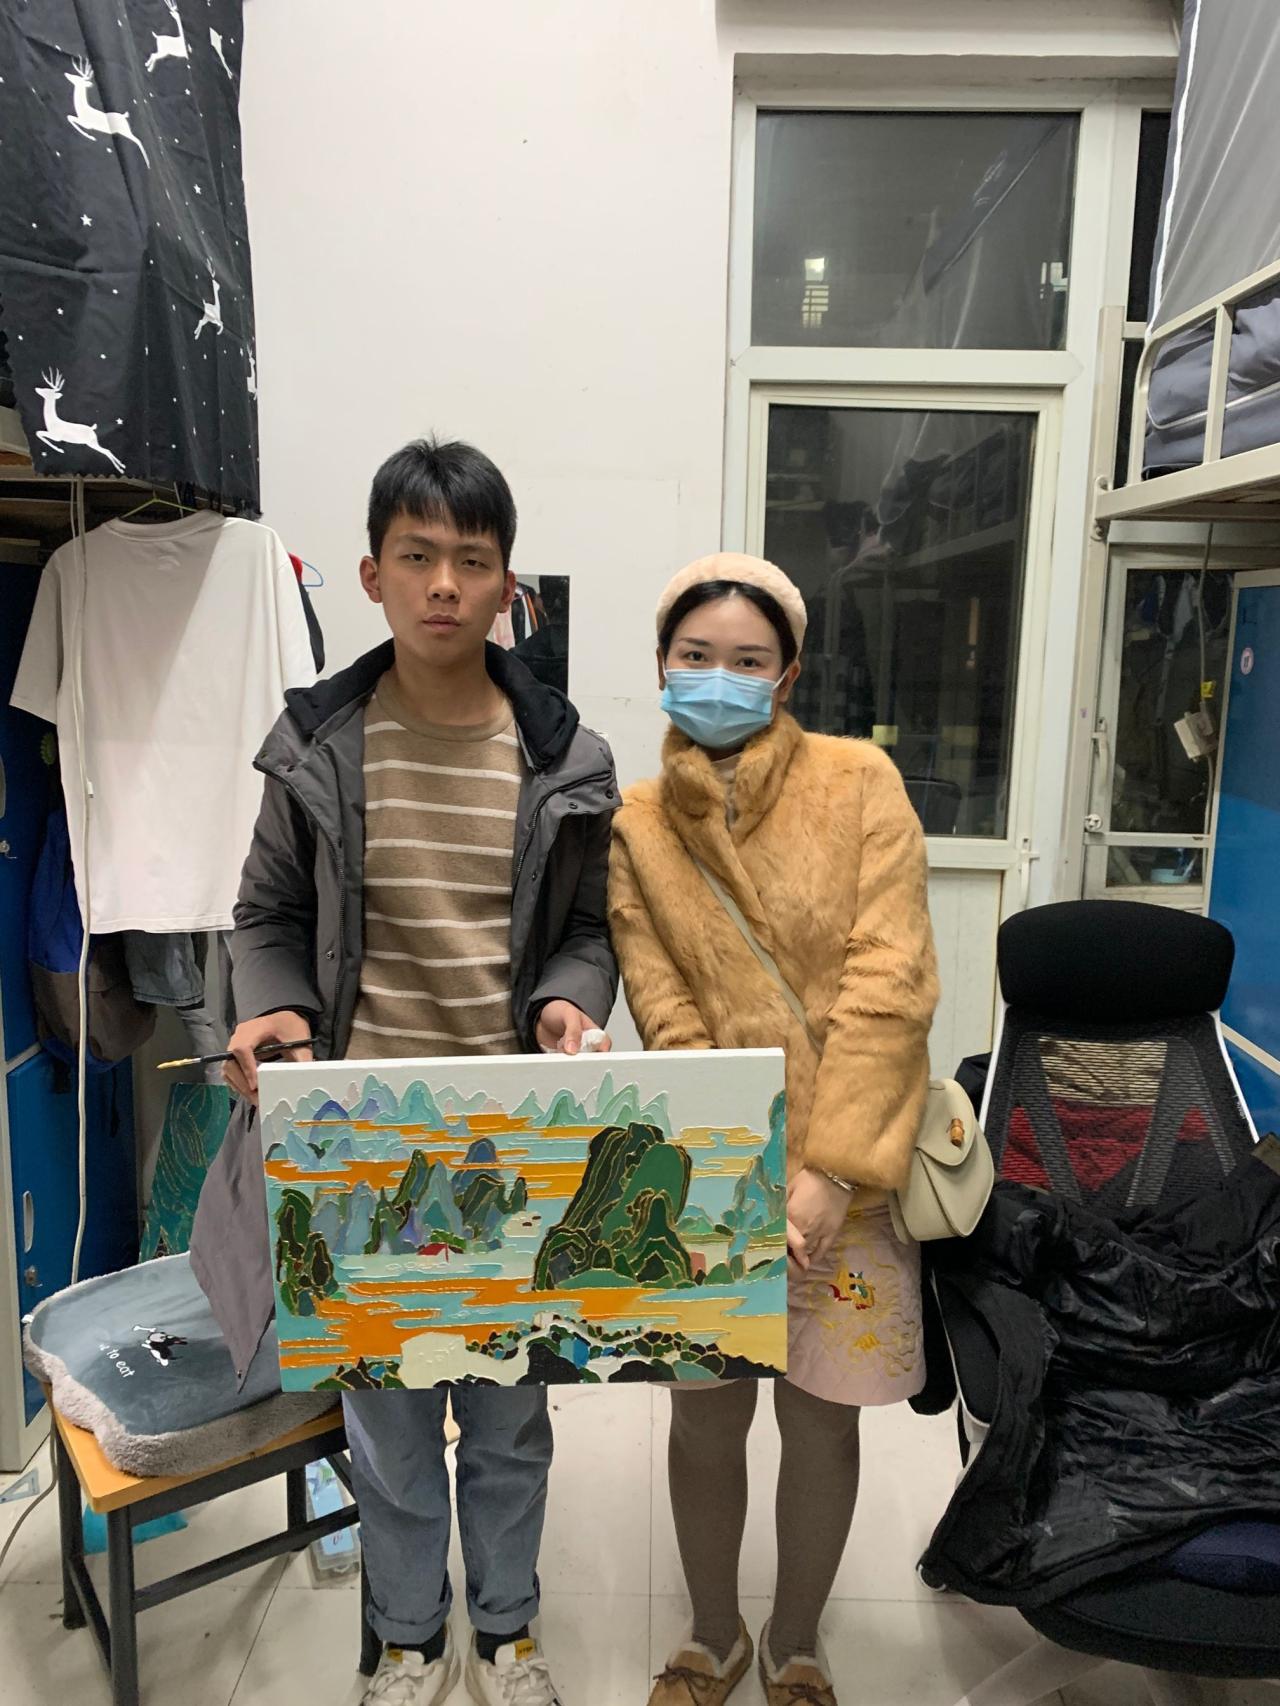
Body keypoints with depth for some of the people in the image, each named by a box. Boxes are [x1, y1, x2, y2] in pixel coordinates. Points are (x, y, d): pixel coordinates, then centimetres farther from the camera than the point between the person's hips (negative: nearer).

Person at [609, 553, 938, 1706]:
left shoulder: (859, 783, -6)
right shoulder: (637, 825, 0)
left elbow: (889, 985, -12)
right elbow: (669, 1025, -5)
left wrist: (827, 1171, -17)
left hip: (849, 1175, -1)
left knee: (821, 1426, 13)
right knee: (706, 1421, 14)